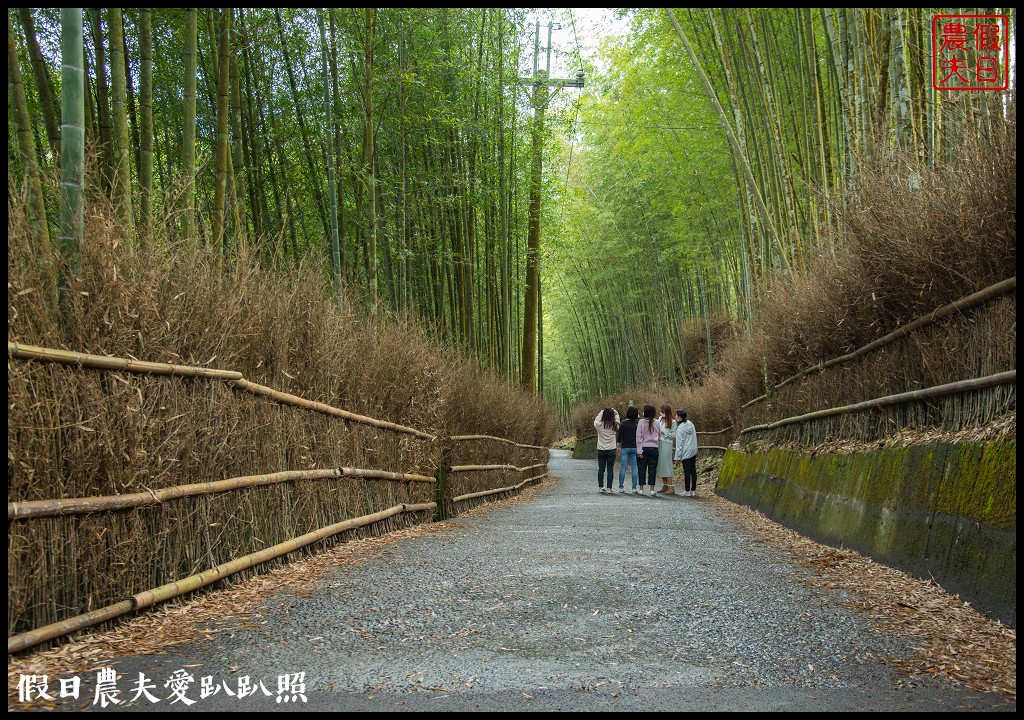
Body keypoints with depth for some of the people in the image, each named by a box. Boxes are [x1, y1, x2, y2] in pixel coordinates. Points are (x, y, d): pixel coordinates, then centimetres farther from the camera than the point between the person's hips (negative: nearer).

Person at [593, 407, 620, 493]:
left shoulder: (599, 425, -10)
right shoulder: (614, 425, -8)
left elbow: (596, 420, 13)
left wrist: (601, 412, 19)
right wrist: (616, 414, 19)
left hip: (601, 450, 1)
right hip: (611, 450, -1)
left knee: (601, 469, 8)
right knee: (610, 469, 4)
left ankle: (600, 487, 10)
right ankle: (609, 488, 3)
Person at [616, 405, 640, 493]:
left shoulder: (624, 423, -7)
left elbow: (619, 436, -3)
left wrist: (617, 447, 5)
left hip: (625, 447, -2)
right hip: (635, 448, 2)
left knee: (623, 468, 4)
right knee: (634, 468, 4)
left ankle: (621, 487, 6)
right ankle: (634, 488, 3)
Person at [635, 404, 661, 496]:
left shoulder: (641, 422, -6)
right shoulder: (657, 423, 1)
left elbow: (639, 437, -8)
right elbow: (659, 436, 9)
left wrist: (639, 450, -7)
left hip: (644, 448, -2)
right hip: (654, 448, 2)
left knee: (642, 469, 6)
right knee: (652, 469, 5)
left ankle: (641, 489, 8)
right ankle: (651, 489, 3)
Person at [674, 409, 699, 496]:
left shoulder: (680, 429, -15)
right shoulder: (690, 424, 6)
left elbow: (679, 444, -14)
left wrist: (678, 457, -9)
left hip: (686, 454, -7)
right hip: (694, 451, 7)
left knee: (687, 472, -2)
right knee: (693, 471, 9)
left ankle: (687, 491, 3)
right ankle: (693, 490, 13)